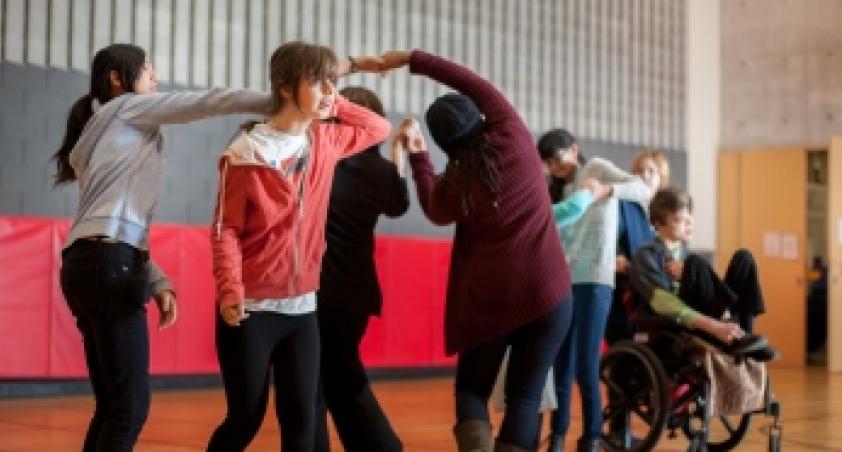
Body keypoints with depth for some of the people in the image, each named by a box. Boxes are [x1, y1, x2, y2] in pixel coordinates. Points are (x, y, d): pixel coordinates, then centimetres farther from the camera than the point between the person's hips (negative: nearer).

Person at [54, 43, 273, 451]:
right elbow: (208, 102, -2)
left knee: (112, 403, 8)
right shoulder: (127, 108, 7)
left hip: (91, 264, 10)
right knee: (130, 404, -13)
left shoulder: (107, 131, 30)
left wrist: (158, 281, 11)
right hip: (108, 265, -10)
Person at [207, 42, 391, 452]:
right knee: (246, 418, 3)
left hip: (302, 307, 5)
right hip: (251, 309, -5)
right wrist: (230, 291, -22)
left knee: (301, 417, 4)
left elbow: (379, 128, 20)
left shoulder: (325, 141, 4)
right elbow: (226, 229, -10)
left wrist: (332, 103, 6)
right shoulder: (247, 152, -12)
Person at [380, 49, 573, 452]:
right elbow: (475, 84, 6)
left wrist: (416, 153, 26)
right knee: (525, 396, 8)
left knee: (471, 389, 15)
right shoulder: (513, 138, -5)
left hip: (485, 298, 0)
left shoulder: (452, 185, -2)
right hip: (547, 293, 0)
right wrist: (411, 59, 13)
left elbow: (433, 207, 22)